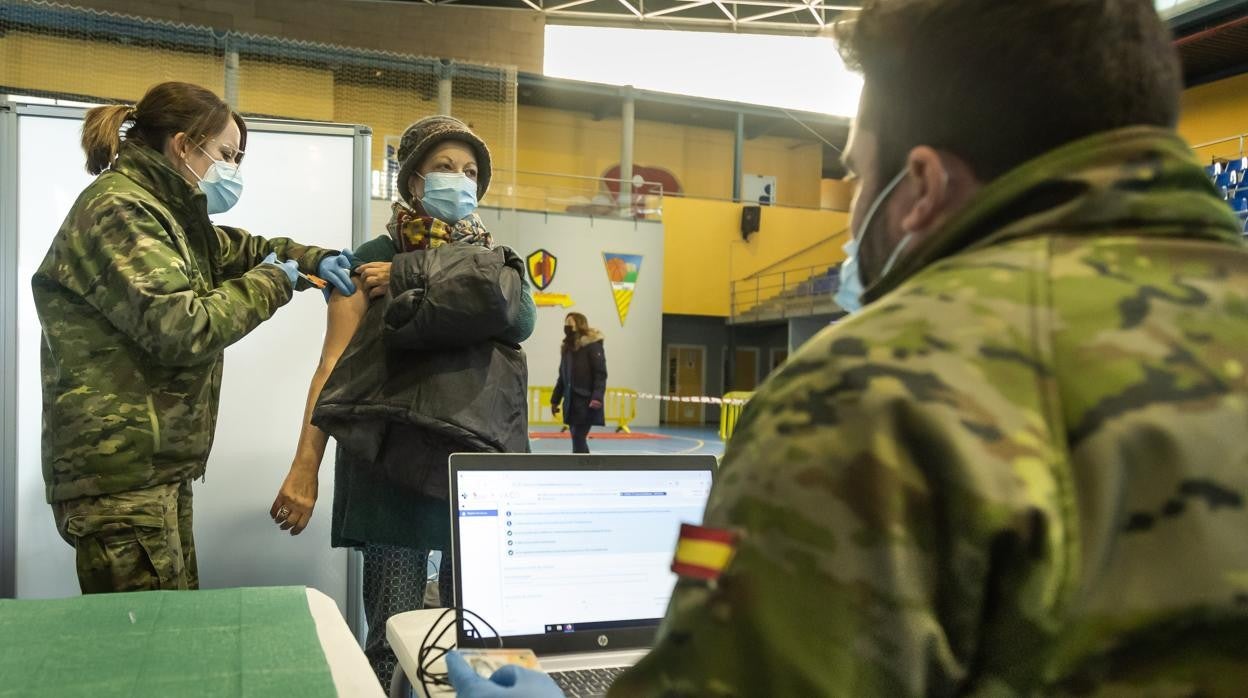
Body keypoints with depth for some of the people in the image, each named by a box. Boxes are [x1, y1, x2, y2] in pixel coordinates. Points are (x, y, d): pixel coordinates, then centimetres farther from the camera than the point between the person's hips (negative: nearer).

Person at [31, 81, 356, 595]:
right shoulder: (118, 210, -14)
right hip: (120, 470, -10)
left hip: (156, 466, 10)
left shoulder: (162, 211, 17)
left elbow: (231, 249, 33)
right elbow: (180, 328, -24)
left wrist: (309, 258, 15)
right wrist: (271, 283, -9)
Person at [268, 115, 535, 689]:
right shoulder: (374, 260, 4)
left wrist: (410, 282, -8)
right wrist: (305, 466, -11)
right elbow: (333, 365, -2)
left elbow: (520, 317, -8)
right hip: (394, 463, -3)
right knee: (394, 635, -1)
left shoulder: (496, 263, 15)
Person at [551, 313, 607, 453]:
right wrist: (555, 399, 19)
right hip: (572, 401, 7)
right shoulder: (567, 347, 14)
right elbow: (562, 377, 20)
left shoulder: (593, 345, -8)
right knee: (578, 439, 11)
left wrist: (597, 398, -24)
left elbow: (600, 374, -14)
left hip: (586, 401, -7)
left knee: (578, 438, -10)